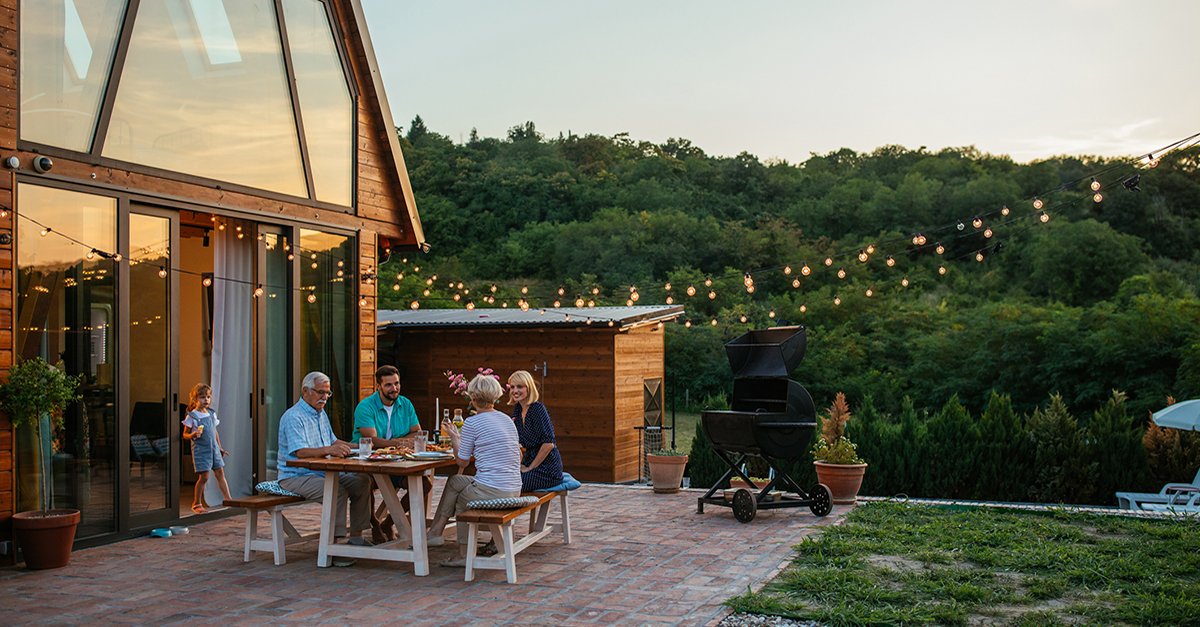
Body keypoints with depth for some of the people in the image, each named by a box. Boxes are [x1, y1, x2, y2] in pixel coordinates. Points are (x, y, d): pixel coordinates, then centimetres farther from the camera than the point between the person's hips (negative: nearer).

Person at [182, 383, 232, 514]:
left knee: (220, 474, 6)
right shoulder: (192, 416, -6)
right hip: (200, 449, -5)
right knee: (203, 477, -5)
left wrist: (220, 448, 21)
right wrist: (194, 435, -25)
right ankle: (196, 503, 10)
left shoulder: (212, 414, 10)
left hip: (214, 448, 5)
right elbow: (185, 434, -4)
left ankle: (229, 500, 11)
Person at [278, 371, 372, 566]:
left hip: (322, 472, 9)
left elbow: (333, 442, 22)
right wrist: (329, 450, -41)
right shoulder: (293, 417, -14)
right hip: (296, 476, -9)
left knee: (362, 481, -5)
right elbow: (300, 452, -27)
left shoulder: (321, 414, 17)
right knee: (337, 491, -32)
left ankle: (355, 536, -3)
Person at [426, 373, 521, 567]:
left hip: (491, 492, -7)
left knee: (454, 481, 19)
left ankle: (435, 533, 28)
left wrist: (454, 436, 18)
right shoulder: (507, 420, 13)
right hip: (514, 491, 7)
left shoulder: (472, 423, -7)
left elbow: (462, 462, 2)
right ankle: (463, 554, 25)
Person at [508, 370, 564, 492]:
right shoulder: (518, 409, 10)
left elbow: (548, 443, -22)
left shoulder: (538, 409, -16)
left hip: (548, 471, -8)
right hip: (530, 463, 8)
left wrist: (529, 468, -16)